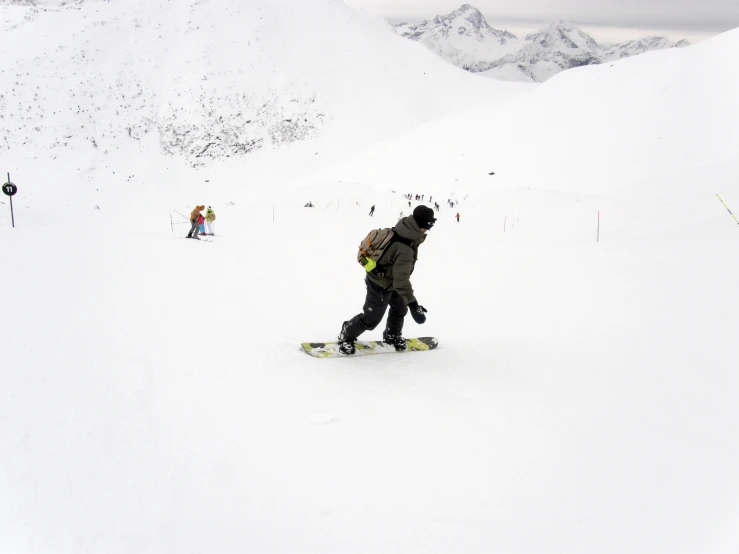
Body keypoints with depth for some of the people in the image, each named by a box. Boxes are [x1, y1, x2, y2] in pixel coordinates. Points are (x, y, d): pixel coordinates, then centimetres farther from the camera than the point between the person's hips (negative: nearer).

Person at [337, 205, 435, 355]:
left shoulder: (402, 229, -14)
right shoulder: (405, 249, -41)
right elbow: (401, 279, -41)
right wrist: (412, 303, -41)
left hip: (390, 279, 9)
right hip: (381, 285, -9)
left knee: (400, 307, 24)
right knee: (372, 318, 6)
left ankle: (392, 335, 47)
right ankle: (346, 336, 29)